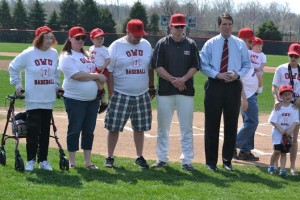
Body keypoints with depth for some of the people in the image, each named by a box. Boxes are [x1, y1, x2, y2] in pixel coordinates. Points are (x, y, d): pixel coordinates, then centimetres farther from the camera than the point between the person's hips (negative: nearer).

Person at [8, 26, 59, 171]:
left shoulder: (54, 54, 4)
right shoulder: (28, 54, -8)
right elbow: (13, 68, 3)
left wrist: (56, 85, 15)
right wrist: (17, 84, 1)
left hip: (49, 100, 4)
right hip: (33, 100, -4)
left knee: (45, 131, 8)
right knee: (33, 130, -4)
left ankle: (43, 160, 16)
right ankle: (30, 160, 6)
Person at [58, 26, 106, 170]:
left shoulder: (87, 55, 16)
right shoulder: (66, 57, -8)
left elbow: (96, 71, 23)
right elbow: (77, 75, -19)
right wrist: (97, 76, -13)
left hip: (92, 99, 7)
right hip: (75, 100, -7)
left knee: (89, 130, 8)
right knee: (74, 130, -1)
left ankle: (88, 161, 14)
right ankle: (72, 162, 8)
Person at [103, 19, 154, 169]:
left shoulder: (146, 45, 7)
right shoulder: (116, 46, -7)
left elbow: (150, 68, 18)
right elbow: (109, 72, -7)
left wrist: (151, 86, 14)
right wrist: (111, 95, -10)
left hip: (142, 95, 4)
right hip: (120, 95, -4)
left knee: (139, 128, 9)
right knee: (114, 128, -1)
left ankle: (139, 157, 20)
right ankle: (110, 157, 9)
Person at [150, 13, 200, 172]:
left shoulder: (191, 44, 6)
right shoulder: (162, 44, 1)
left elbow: (195, 66, 2)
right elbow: (157, 66, -4)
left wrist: (183, 79, -14)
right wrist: (173, 80, -14)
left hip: (186, 91, 1)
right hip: (165, 91, -1)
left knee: (187, 128, 2)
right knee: (163, 127, 5)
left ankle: (186, 160, 7)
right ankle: (162, 159, 15)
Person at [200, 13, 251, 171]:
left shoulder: (240, 44, 6)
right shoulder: (210, 44, 1)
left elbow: (246, 65, 8)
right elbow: (203, 65, -1)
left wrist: (238, 74, -12)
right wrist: (217, 74, -16)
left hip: (233, 86, 2)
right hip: (214, 85, -1)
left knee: (231, 124, 7)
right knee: (212, 124, 1)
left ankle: (227, 160, 18)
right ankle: (211, 161, 9)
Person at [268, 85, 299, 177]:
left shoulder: (294, 108, 1)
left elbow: (296, 121, -2)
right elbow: (273, 120, -7)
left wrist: (291, 130, -15)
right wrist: (280, 129, -15)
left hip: (288, 133, 2)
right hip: (278, 132, -2)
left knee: (284, 152, 3)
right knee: (277, 151, -9)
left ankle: (282, 169, 4)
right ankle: (271, 166, 11)